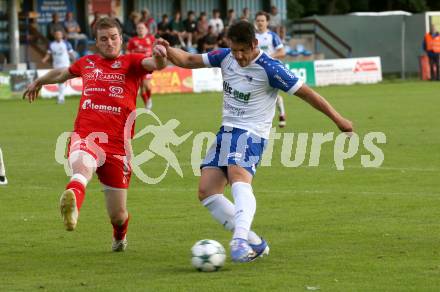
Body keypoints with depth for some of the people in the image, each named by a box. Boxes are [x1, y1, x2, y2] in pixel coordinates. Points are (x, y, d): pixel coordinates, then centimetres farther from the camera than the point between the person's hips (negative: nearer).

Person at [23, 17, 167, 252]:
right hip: (85, 136, 1)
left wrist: (159, 57, -39)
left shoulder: (131, 63, 7)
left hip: (118, 144, -1)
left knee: (117, 215, 6)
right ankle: (72, 200, -71)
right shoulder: (87, 63, 16)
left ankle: (120, 237, 43)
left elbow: (155, 64, -15)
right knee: (82, 167, -39)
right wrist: (39, 81, 55)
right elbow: (63, 73, 38)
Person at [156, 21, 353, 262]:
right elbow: (188, 60, 12)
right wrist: (168, 50, -10)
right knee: (206, 191, -7)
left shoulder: (269, 69, -14)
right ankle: (254, 243, -2)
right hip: (227, 131, 7)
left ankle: (240, 240, -52)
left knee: (238, 175, -36)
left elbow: (306, 93, -10)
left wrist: (337, 119, -8)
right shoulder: (225, 58, 4)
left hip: (251, 134, -7)